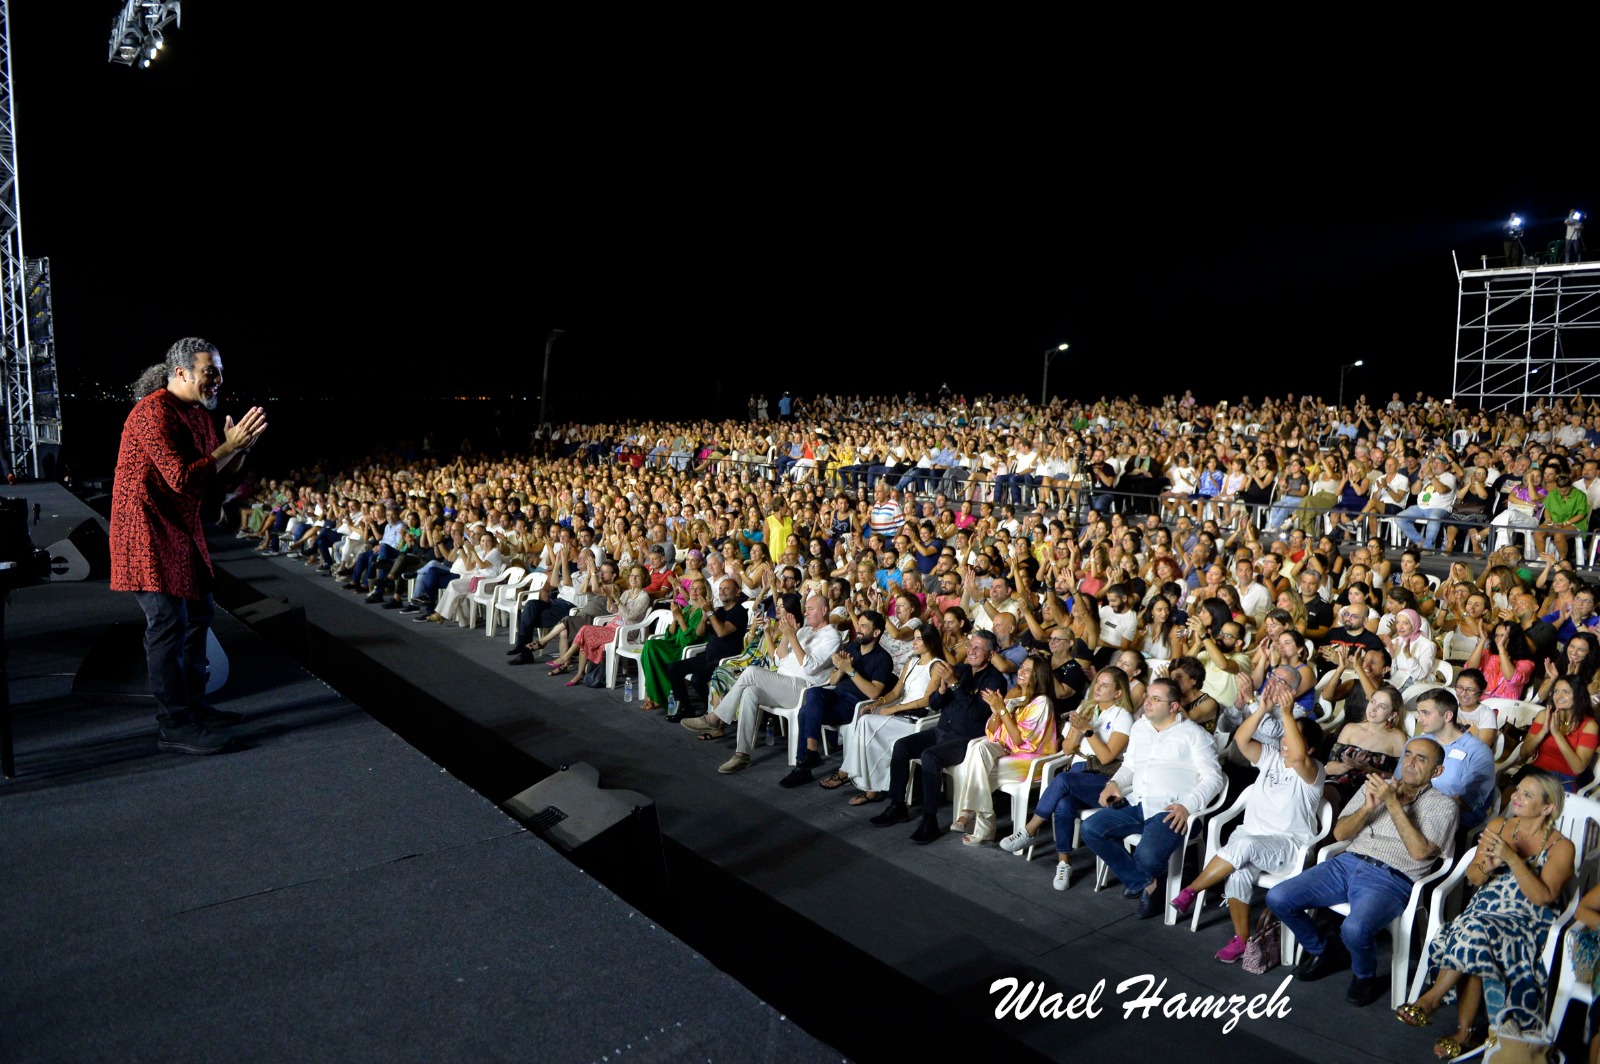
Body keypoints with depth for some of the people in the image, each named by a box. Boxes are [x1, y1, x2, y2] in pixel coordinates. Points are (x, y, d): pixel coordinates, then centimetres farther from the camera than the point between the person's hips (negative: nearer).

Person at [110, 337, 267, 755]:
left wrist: (238, 446, -2)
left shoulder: (198, 412, 12)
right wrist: (230, 447, -23)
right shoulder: (154, 412, -19)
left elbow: (219, 471, 15)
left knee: (199, 611, 16)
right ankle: (174, 727, -7)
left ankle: (193, 705, 28)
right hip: (147, 531, -10)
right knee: (169, 623, -12)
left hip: (182, 529, 11)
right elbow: (182, 478, -26)